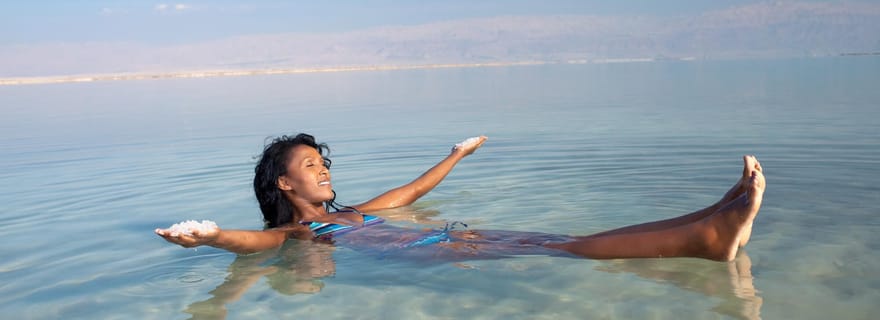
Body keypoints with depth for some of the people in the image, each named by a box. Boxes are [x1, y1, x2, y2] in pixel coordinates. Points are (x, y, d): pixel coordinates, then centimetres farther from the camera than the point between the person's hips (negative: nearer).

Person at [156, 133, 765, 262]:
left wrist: (457, 155, 54)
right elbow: (254, 242, -12)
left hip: (450, 239, 7)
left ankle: (711, 226, -26)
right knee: (554, 250, -25)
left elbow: (410, 191, 43)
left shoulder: (350, 212, 32)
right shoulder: (292, 232, 11)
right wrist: (211, 236, -35)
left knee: (557, 241, -14)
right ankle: (706, 237, -36)